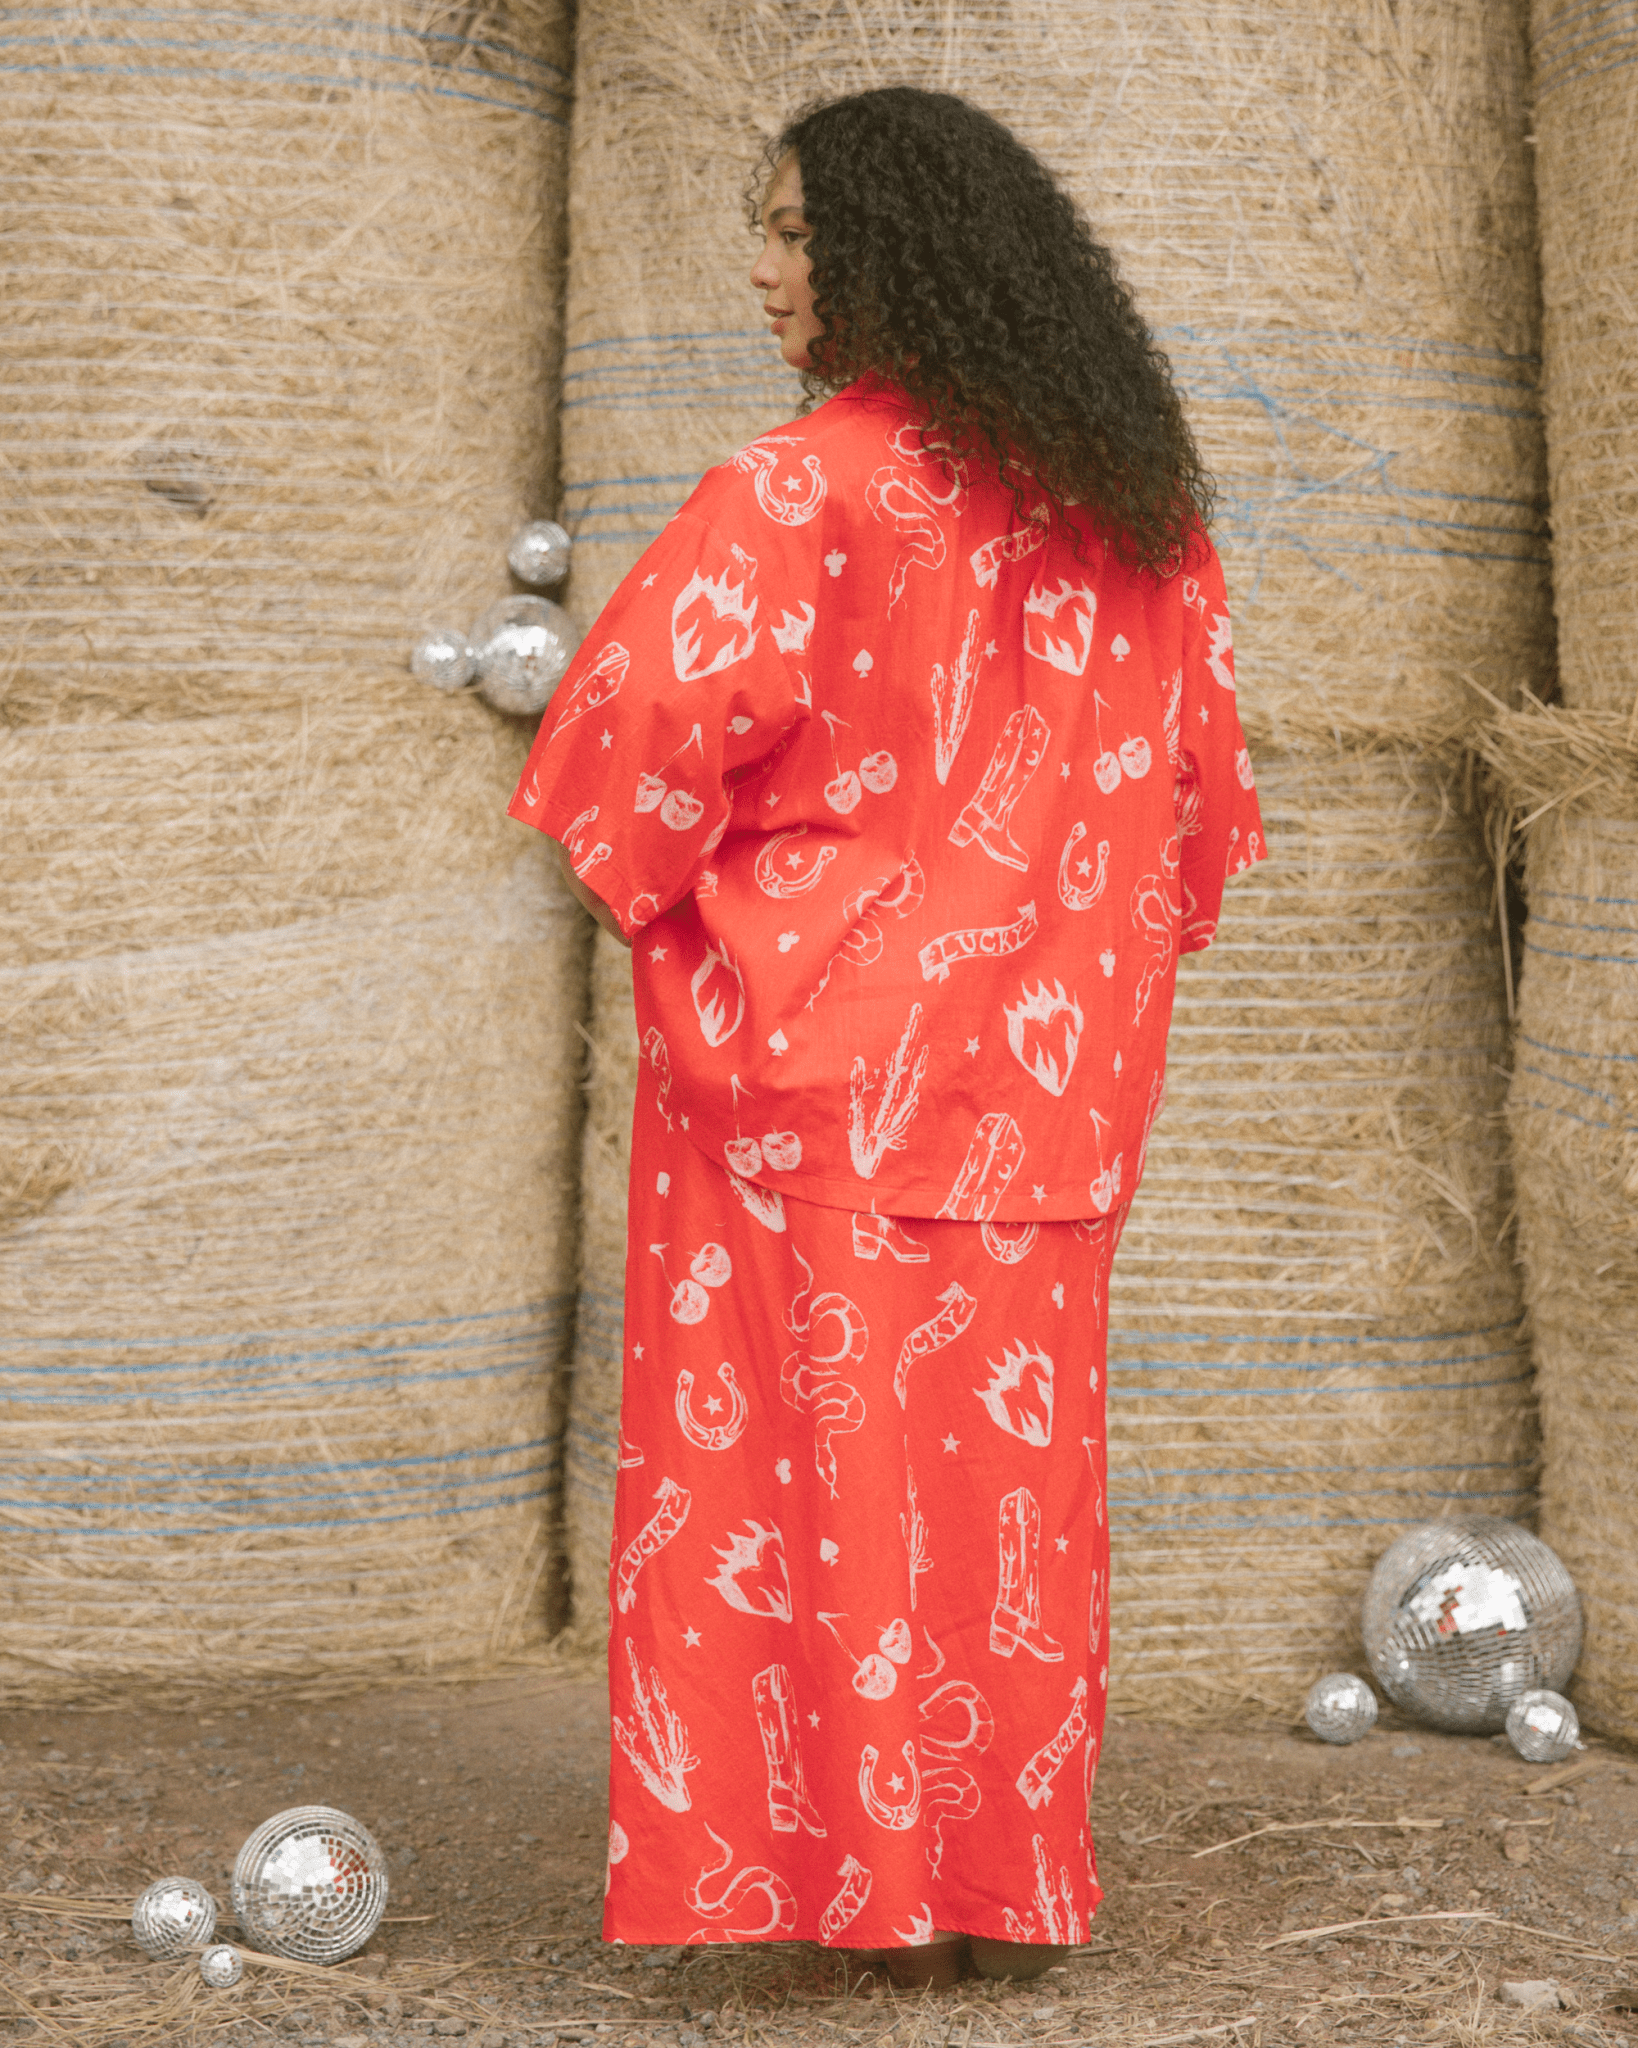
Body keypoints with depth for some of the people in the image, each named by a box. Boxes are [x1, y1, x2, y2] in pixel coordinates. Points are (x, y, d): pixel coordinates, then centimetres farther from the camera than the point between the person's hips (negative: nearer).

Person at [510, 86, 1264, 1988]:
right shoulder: (1130, 507, 7)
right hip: (1038, 1067, 6)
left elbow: (645, 720, -22)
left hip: (817, 1044, -6)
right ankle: (1012, 1878, 16)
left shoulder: (810, 489, -13)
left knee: (830, 1440, 1)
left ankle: (868, 1870, 5)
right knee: (1010, 1444, 11)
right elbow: (1195, 788, 13)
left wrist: (650, 899, -4)